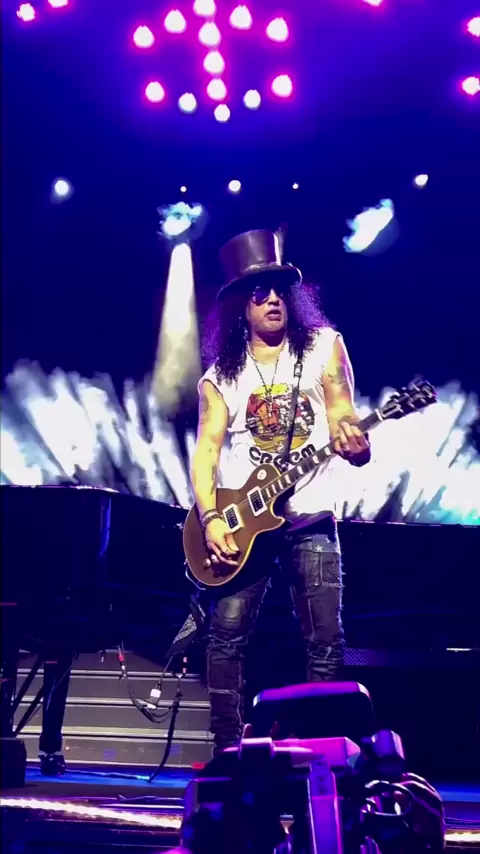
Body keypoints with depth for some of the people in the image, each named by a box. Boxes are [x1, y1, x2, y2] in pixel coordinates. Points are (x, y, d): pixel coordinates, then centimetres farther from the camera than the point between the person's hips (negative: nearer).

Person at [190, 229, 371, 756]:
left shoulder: (324, 346, 3)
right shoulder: (220, 374, 5)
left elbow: (346, 425, -1)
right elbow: (206, 449, -2)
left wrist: (356, 445, -27)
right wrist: (210, 518, -17)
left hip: (309, 517, -1)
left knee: (326, 641, -3)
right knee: (227, 634, -5)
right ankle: (227, 749, 6)